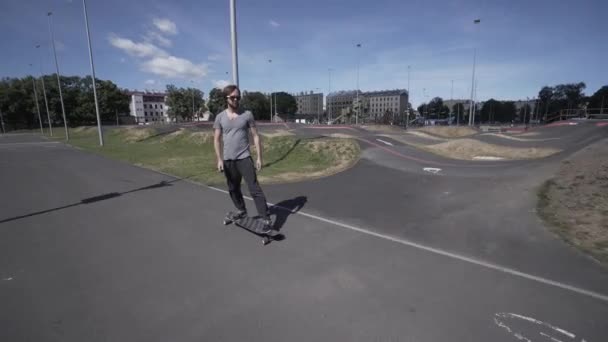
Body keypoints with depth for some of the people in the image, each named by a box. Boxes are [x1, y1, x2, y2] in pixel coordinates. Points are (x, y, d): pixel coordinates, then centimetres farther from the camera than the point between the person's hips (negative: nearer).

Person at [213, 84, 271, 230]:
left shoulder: (247, 114, -1)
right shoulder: (220, 117, 4)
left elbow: (255, 136, 0)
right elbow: (217, 139, 5)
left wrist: (259, 157, -6)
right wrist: (219, 159, -5)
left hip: (244, 158, -3)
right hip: (228, 160, 3)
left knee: (254, 188, -8)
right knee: (233, 188, 16)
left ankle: (265, 218, -6)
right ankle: (241, 210, 36)